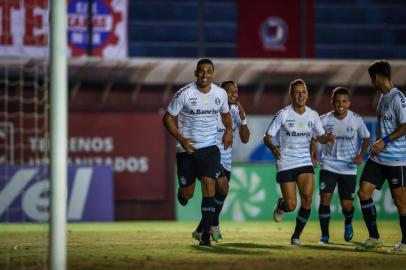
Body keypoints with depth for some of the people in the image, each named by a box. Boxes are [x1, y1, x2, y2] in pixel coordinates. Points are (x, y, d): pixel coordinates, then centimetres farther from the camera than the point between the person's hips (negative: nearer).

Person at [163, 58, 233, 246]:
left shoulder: (220, 93, -1)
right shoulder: (184, 94, -13)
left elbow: (225, 113, 21)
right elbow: (168, 118, -6)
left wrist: (228, 130, 4)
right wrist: (181, 139, -18)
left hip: (210, 148, 1)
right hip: (187, 148, -1)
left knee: (209, 185, -16)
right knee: (187, 193, 4)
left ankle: (206, 234, -14)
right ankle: (182, 192, 46)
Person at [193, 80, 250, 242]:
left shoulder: (237, 112, 5)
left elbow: (245, 139, -2)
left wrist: (242, 118, -13)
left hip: (225, 159, 7)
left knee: (217, 196, 8)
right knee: (223, 188, -24)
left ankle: (200, 231, 23)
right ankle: (214, 225, -4)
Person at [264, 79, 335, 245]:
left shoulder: (312, 115, 5)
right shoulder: (283, 115, -7)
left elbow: (320, 137, 15)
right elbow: (267, 137, -5)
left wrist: (327, 138, -10)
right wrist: (273, 147, -28)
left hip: (305, 162, 3)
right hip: (286, 163, -3)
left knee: (307, 197, -17)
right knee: (291, 205, -7)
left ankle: (296, 236, 1)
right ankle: (281, 205, 33)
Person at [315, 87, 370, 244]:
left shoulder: (356, 120, -7)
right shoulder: (324, 120, -7)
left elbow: (366, 138, 7)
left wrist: (360, 155, -7)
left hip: (348, 168, 0)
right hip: (328, 165, 0)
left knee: (347, 205, 0)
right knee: (325, 199, -14)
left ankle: (348, 224, 36)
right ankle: (324, 235, 1)